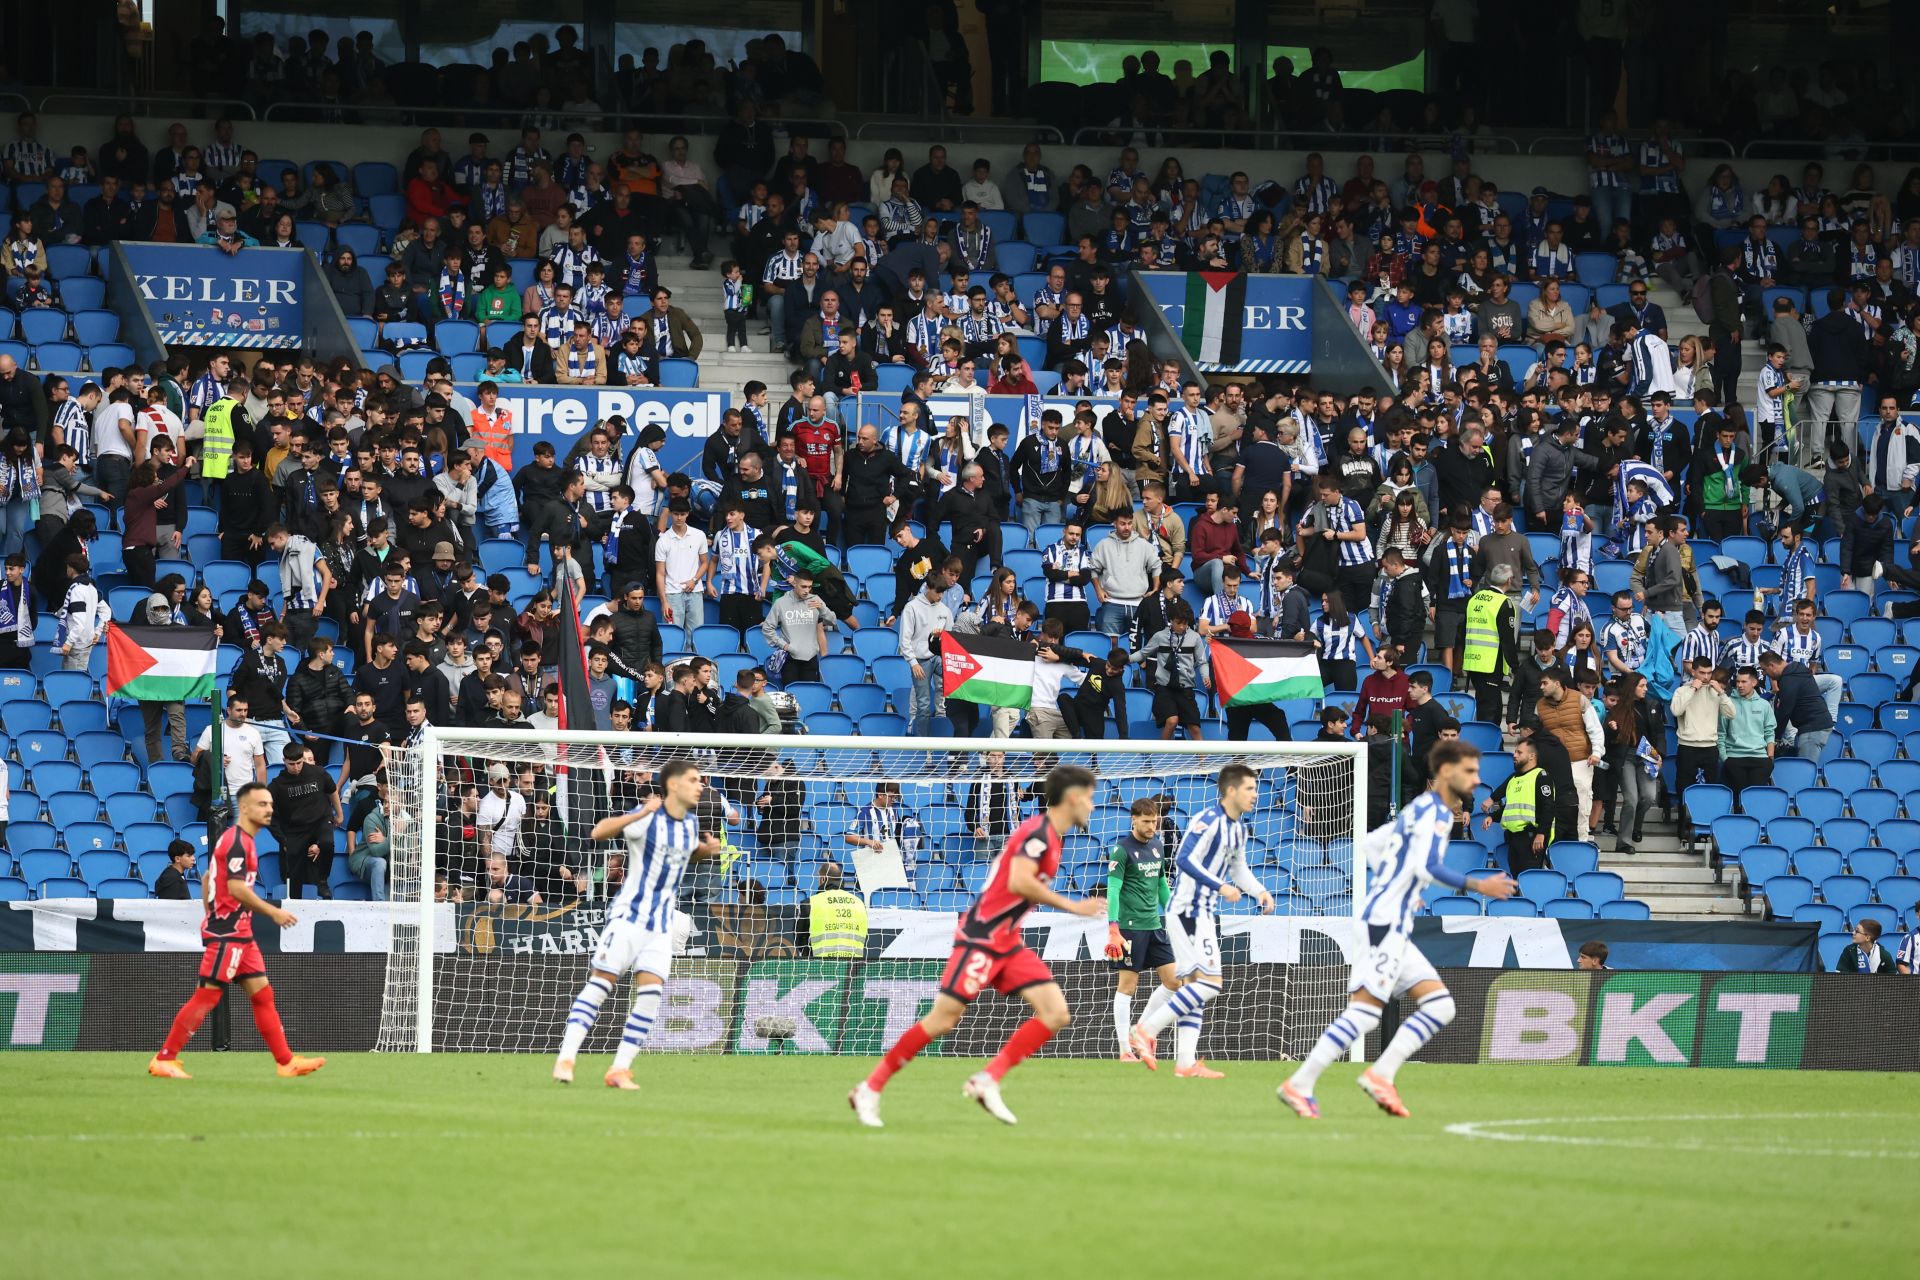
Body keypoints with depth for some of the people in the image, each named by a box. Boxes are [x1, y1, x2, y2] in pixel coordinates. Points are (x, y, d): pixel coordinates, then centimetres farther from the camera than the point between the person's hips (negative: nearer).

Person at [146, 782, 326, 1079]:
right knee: (207, 996, -9)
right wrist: (273, 912, -18)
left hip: (240, 934, 10)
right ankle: (164, 1059, -5)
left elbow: (208, 878, 24)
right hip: (226, 934, -10)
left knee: (262, 995, 8)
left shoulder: (241, 840, 17)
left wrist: (211, 915, 25)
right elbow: (236, 888, -23)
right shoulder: (237, 841, -15)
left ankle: (286, 1062, 8)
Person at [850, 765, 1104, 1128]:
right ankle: (870, 1089, 3)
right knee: (944, 1019, -9)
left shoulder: (1048, 835, 14)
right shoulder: (1039, 833, -15)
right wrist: (1071, 906, -23)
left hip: (1007, 944, 9)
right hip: (980, 938, -9)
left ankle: (988, 1081, -5)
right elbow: (1018, 882, -29)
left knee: (1056, 1014, -5)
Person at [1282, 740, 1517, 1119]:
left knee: (1440, 1006, 4)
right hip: (1383, 924, -10)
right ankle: (1300, 1085, -14)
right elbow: (1428, 866, -24)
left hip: (1395, 930, 10)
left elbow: (1370, 843, 30)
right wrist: (1478, 886, -23)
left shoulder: (1420, 810, 20)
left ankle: (1381, 1076, -2)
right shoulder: (1433, 811, -10)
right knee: (1364, 1012, -15)